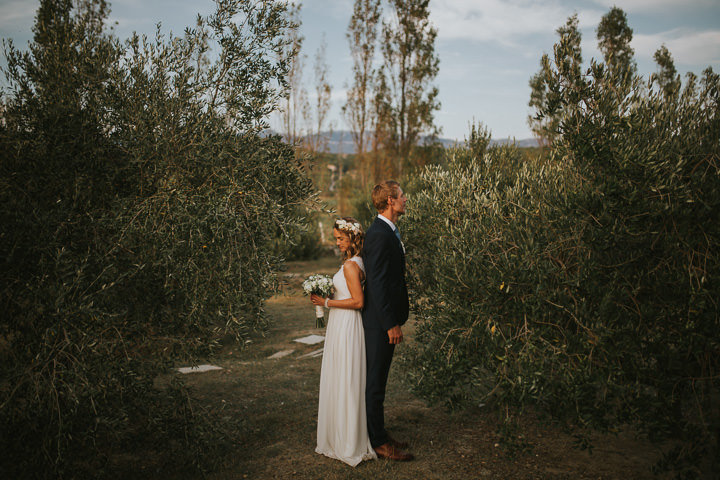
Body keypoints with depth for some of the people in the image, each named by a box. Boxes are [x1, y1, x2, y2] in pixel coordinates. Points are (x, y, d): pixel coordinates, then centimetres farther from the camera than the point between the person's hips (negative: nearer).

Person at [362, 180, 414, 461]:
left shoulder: (388, 231, 13)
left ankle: (378, 435, 29)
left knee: (377, 380, 17)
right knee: (375, 382, 0)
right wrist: (391, 324, -21)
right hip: (380, 321, -10)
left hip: (386, 319, 10)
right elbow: (376, 283, -22)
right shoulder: (379, 234, -19)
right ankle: (379, 442, 11)